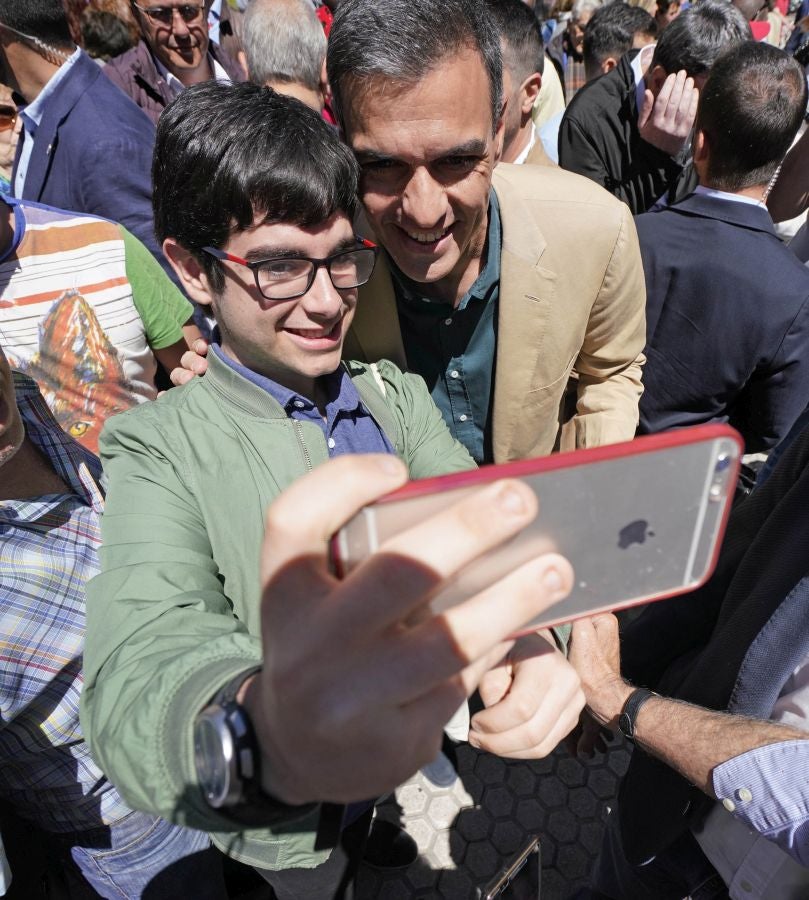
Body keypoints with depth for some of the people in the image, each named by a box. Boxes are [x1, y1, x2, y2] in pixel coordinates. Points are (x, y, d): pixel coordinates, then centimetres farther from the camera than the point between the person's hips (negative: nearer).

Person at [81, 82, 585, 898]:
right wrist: (264, 738, -60)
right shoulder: (159, 450, -20)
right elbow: (137, 668, -37)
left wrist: (528, 634, -39)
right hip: (298, 831, -3)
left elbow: (483, 532, -16)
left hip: (443, 771, 4)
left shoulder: (399, 397, -6)